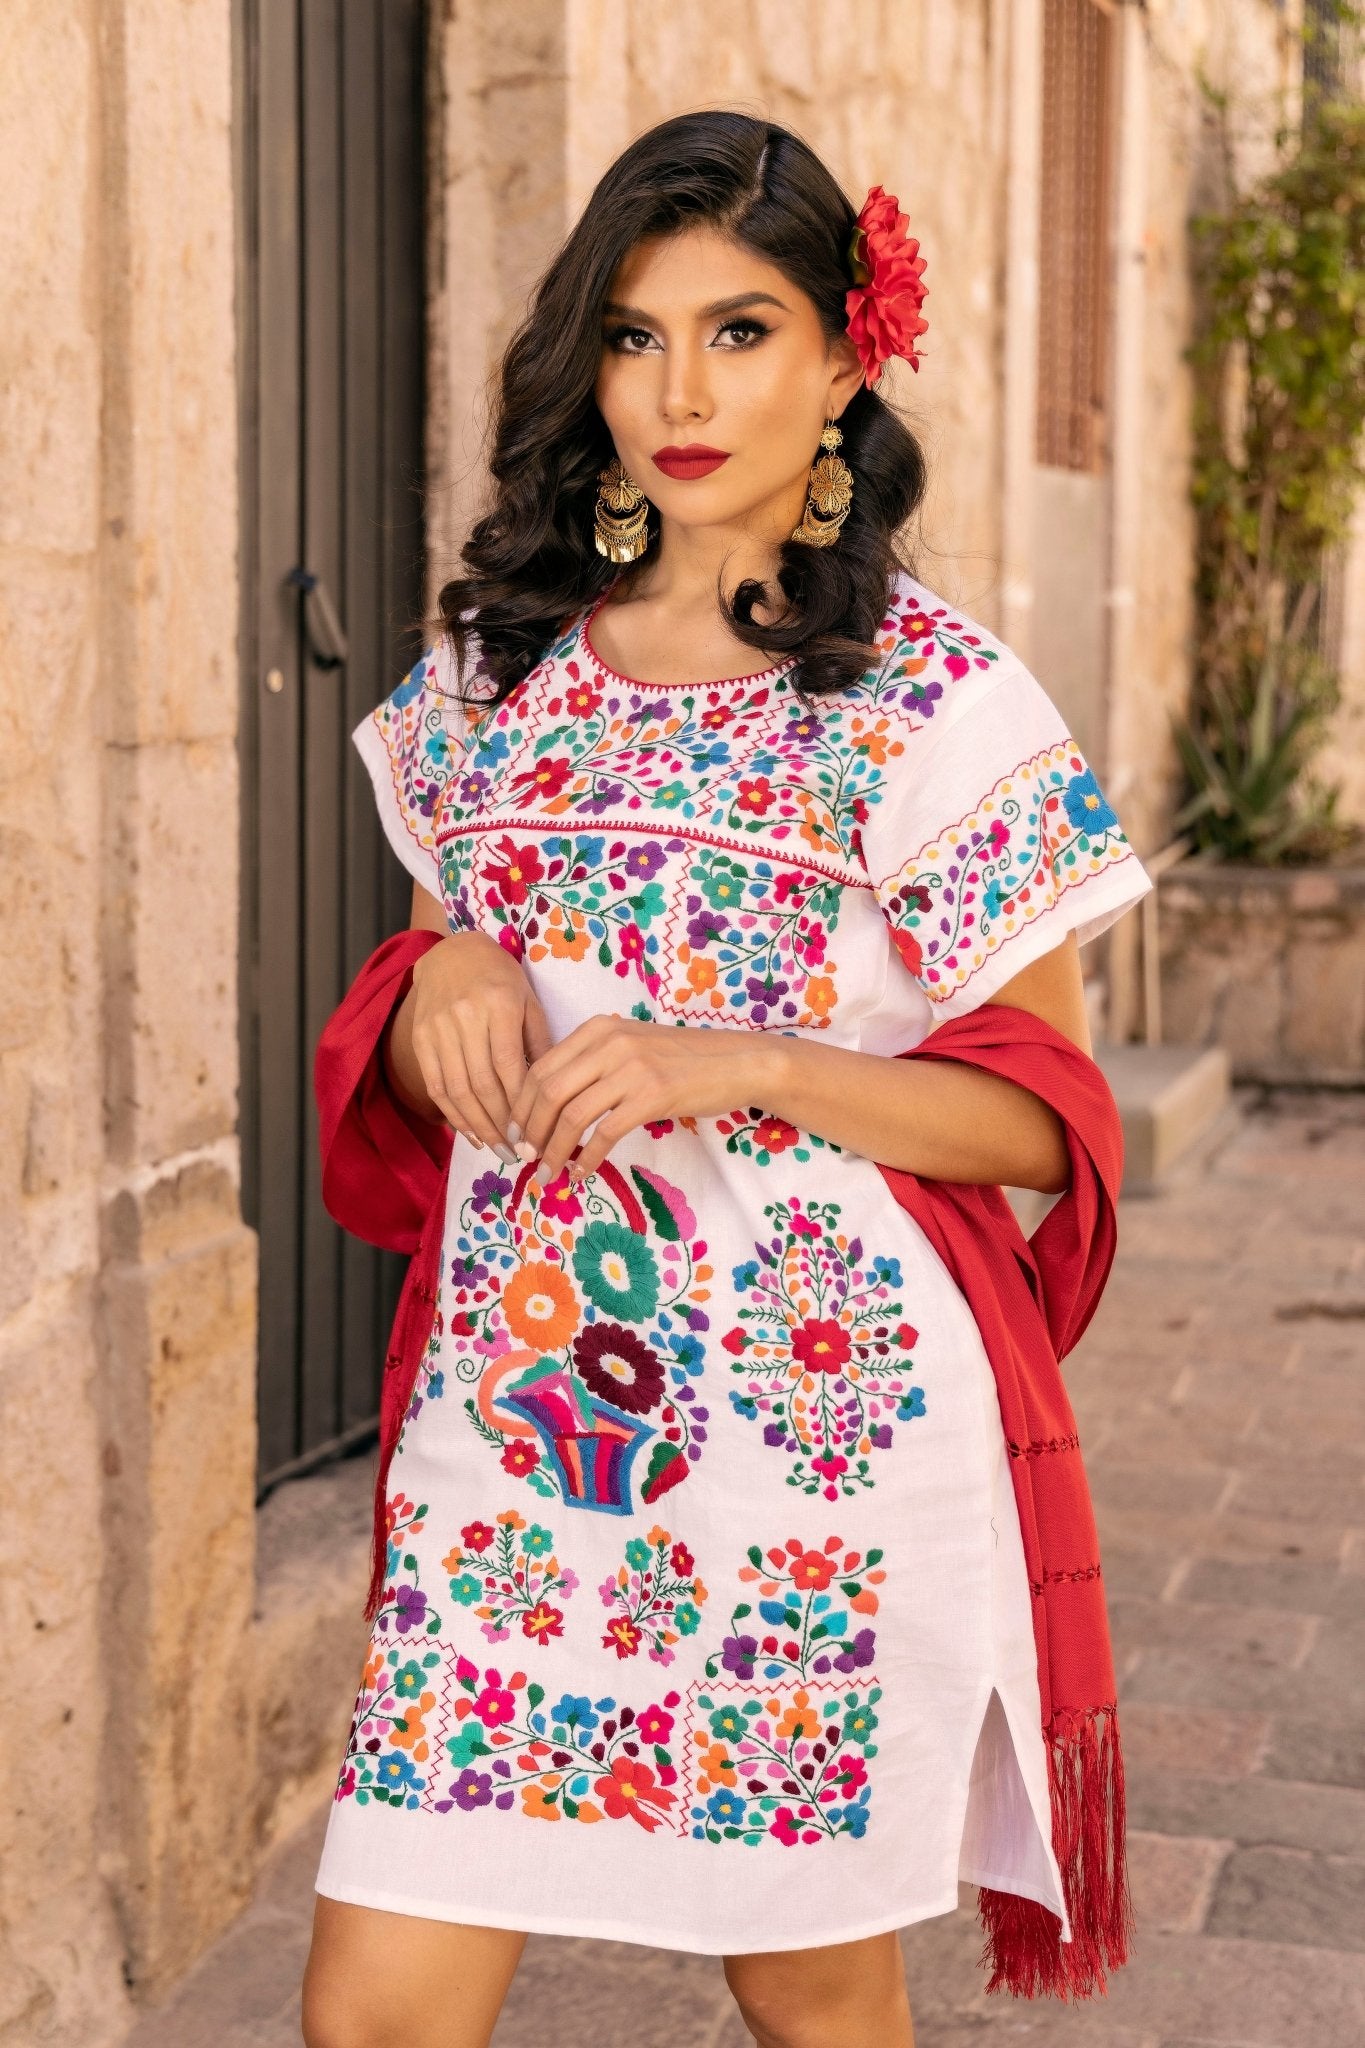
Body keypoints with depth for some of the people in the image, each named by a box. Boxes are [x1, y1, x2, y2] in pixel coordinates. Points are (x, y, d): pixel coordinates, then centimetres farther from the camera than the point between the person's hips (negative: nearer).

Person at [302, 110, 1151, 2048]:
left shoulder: (936, 693, -5)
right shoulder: (497, 660, 8)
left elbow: (1046, 1120, -4)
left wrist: (748, 1066, -18)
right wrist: (441, 980, -4)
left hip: (816, 1409, -3)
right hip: (518, 1400, 4)